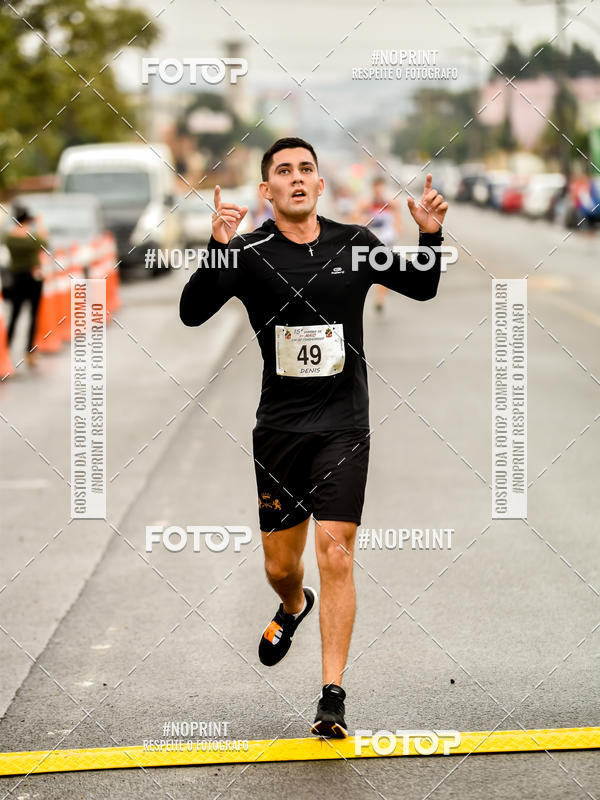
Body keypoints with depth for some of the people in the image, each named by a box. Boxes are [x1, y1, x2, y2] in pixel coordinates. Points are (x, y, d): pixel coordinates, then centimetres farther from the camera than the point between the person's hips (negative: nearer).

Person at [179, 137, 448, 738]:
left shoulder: (355, 244, 2)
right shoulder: (250, 252, -5)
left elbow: (422, 289, 16)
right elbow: (191, 313, -16)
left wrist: (430, 235, -3)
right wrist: (218, 249, -30)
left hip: (343, 425, -1)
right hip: (279, 428, 1)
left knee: (335, 553, -11)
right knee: (280, 566, 11)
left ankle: (333, 696, -7)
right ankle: (293, 607, 48)